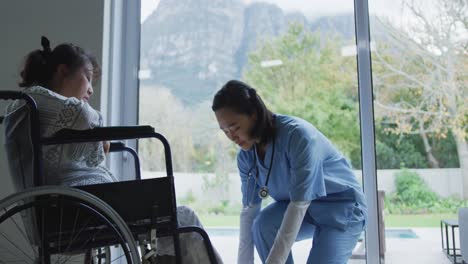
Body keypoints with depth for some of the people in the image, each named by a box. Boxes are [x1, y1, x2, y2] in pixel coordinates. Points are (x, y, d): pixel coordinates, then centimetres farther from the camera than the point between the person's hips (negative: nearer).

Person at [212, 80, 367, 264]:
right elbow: (249, 211, -9)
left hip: (342, 206, -5)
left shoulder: (299, 135, -32)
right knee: (263, 225, -24)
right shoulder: (246, 155, -11)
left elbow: (299, 205, -35)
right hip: (300, 206, 5)